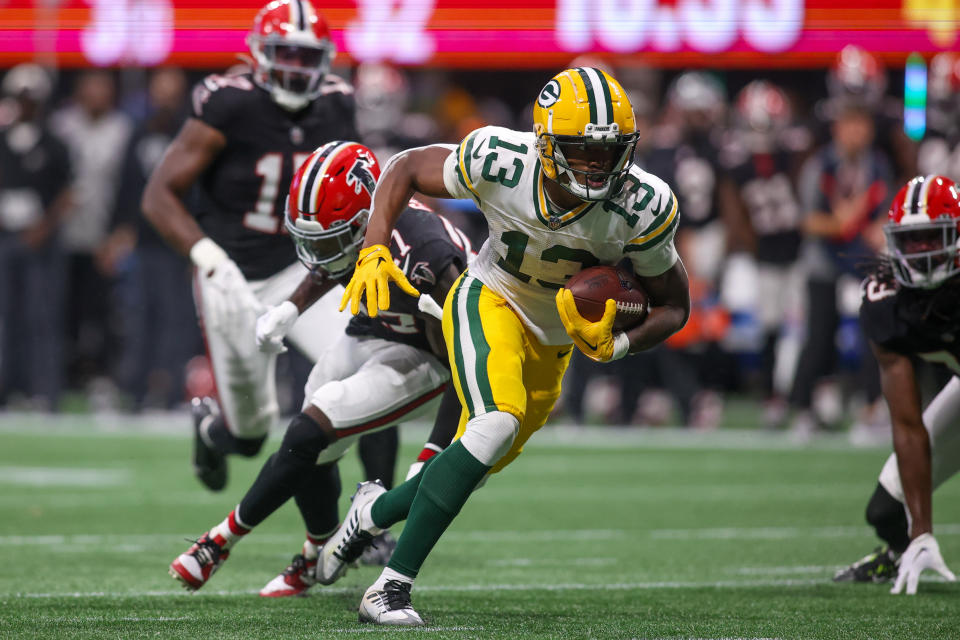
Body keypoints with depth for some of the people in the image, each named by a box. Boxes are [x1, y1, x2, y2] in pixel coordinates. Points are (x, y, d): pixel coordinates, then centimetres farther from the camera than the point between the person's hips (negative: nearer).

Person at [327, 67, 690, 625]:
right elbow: (408, 169, -9)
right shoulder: (501, 162, -28)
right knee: (497, 425, -29)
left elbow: (674, 306, -11)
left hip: (553, 340, 4)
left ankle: (377, 510, 45)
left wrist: (617, 345, -30)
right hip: (491, 302, -4)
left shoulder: (641, 207, -25)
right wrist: (376, 253, -21)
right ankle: (392, 587, -23)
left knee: (477, 465, 10)